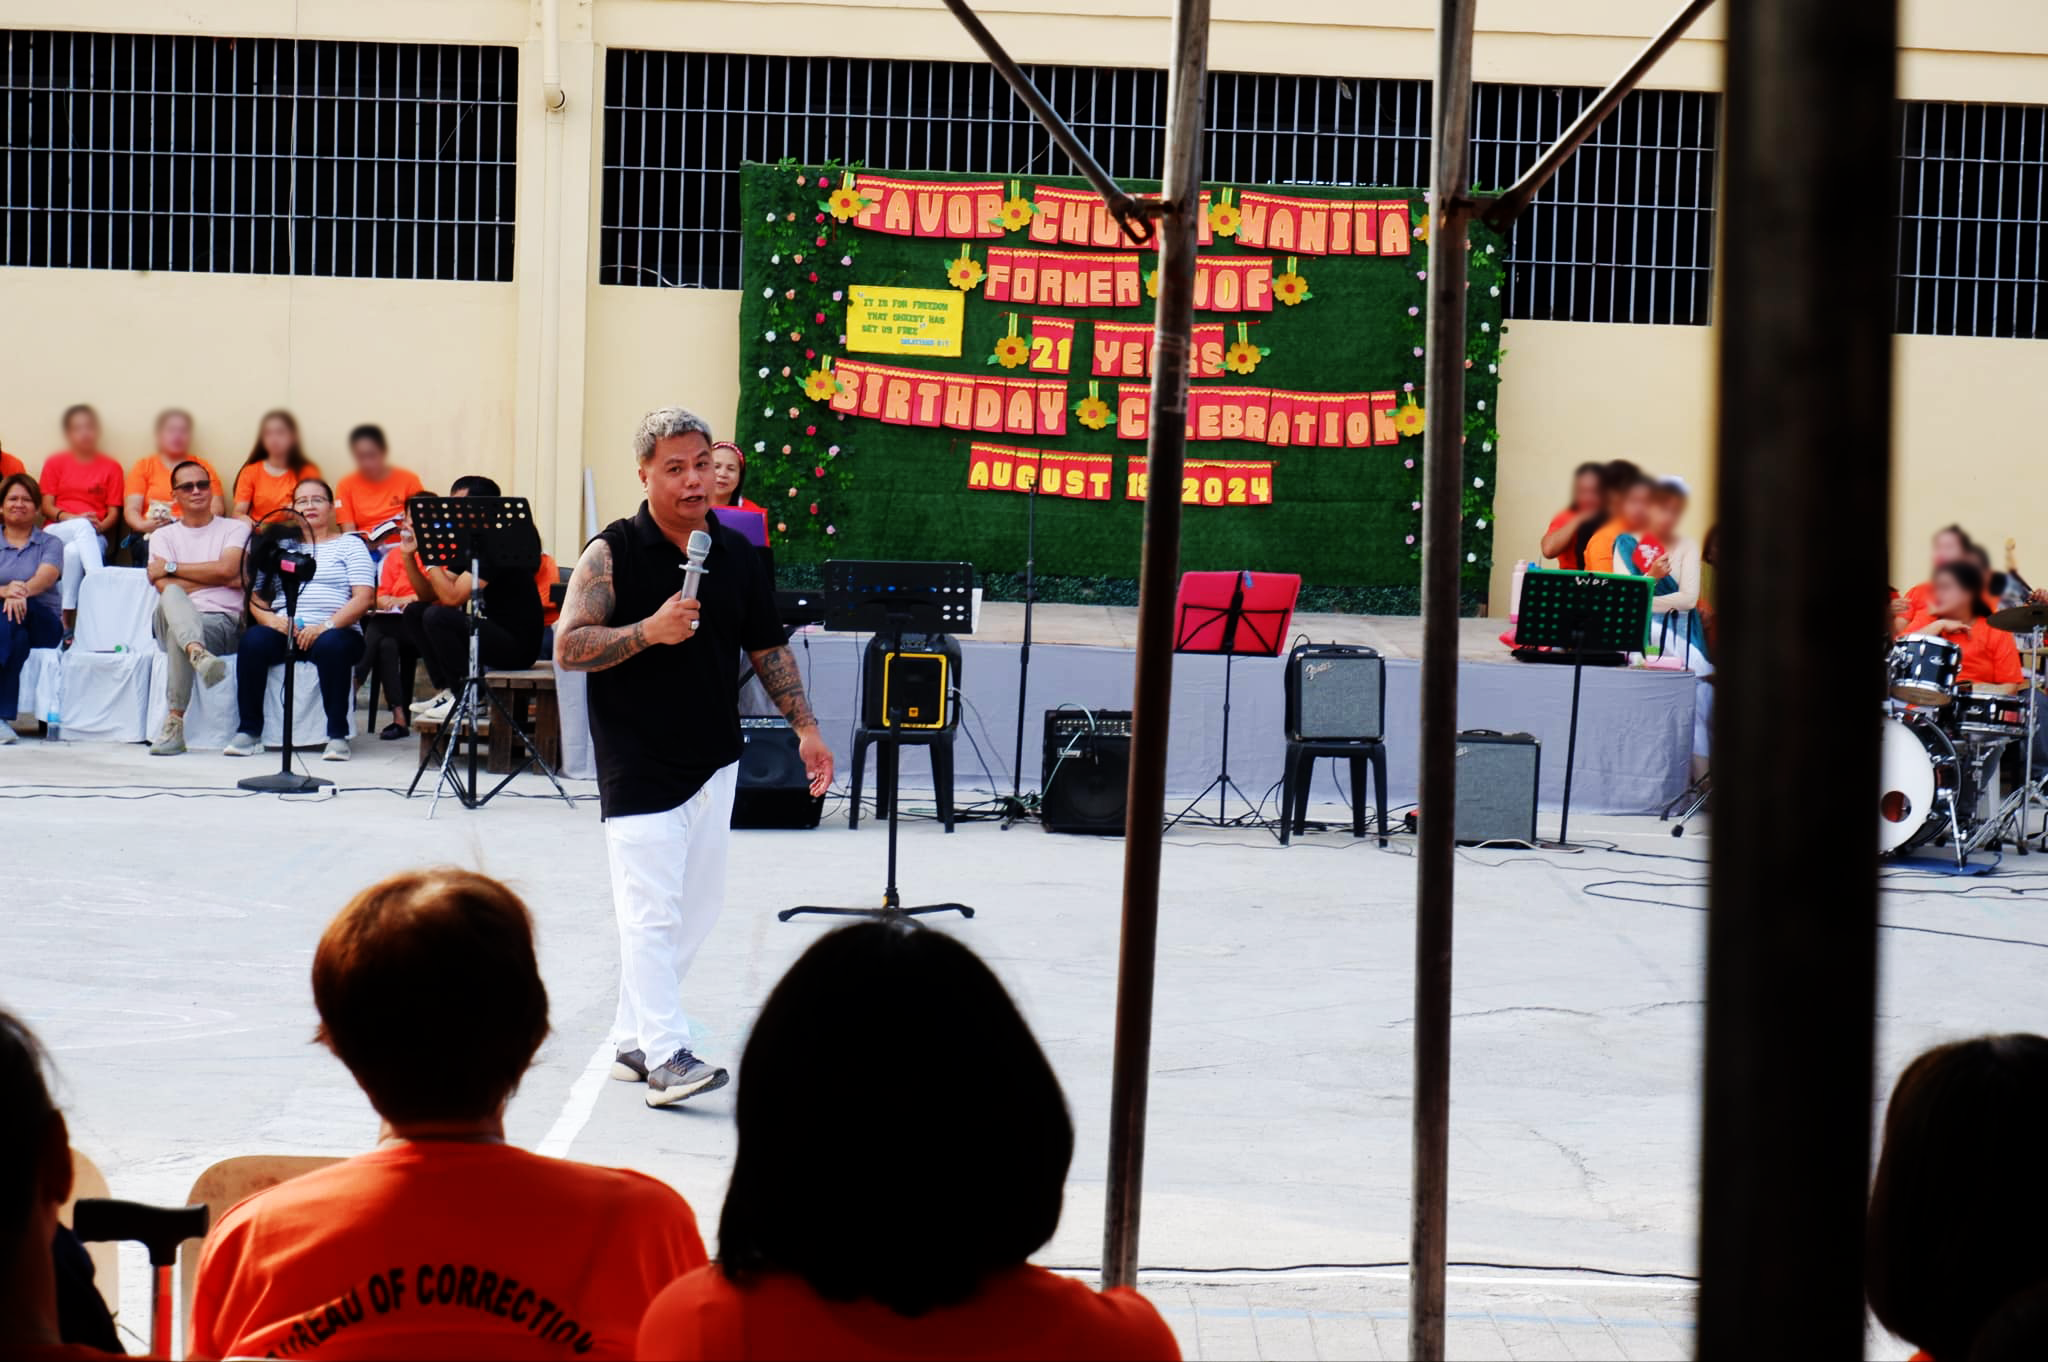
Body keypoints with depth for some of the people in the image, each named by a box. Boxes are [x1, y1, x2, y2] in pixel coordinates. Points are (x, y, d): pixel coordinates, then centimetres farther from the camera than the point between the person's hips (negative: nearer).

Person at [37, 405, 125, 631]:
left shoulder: (111, 468, 13)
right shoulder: (55, 463, 14)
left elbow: (114, 513, 7)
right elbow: (46, 506, 5)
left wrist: (99, 526, -16)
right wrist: (73, 519, -14)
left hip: (94, 536, 0)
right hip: (56, 531, 0)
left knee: (73, 551, -38)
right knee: (82, 527, -37)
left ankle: (67, 618, -41)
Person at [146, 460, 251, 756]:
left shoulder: (235, 529, 17)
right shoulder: (163, 535, 22)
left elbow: (226, 569, -5)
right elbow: (164, 586, 2)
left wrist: (172, 567, 3)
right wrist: (218, 579, 0)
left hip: (223, 623, -1)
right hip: (174, 618, 1)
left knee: (177, 632, -39)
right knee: (171, 596, -39)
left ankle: (175, 722, -49)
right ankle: (200, 655, -72)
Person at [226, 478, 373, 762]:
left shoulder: (349, 545, 14)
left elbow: (364, 597, 0)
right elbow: (255, 595, 16)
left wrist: (326, 626, -15)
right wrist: (270, 619, -8)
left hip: (334, 632, -2)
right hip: (284, 630, 2)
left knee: (332, 646, -37)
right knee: (253, 640, -30)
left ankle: (337, 735, -31)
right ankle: (250, 732, -26)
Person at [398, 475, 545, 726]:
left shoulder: (496, 547, -18)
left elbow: (451, 597, -25)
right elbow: (428, 596, 14)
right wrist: (409, 555, 2)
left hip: (517, 643, -10)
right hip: (490, 633, 10)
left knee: (437, 617, -26)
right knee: (415, 612, 6)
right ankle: (446, 691, 0)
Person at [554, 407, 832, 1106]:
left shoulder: (737, 552, 7)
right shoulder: (612, 553, -8)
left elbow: (768, 647, 16)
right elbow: (568, 647, -13)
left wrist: (806, 727, 10)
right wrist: (651, 630, -25)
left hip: (714, 761, 6)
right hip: (639, 768, -6)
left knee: (696, 909, 11)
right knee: (651, 911, -9)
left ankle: (633, 1039, 22)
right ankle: (664, 1054, -8)